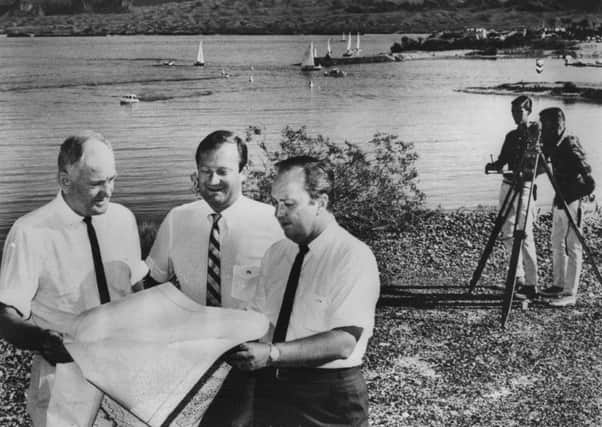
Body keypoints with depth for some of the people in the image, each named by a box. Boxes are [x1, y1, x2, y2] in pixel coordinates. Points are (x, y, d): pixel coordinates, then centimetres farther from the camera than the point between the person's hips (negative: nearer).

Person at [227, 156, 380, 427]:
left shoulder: (354, 257, -14)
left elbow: (343, 342, -21)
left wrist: (272, 353, -28)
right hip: (270, 388, 5)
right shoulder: (275, 253, 7)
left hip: (330, 397, -5)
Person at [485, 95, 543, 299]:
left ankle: (531, 284, -6)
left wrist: (527, 173, -27)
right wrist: (492, 166, -7)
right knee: (507, 234, 8)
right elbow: (502, 161, 14)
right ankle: (518, 277, 20)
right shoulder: (511, 136, 15)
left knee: (524, 235, -10)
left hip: (525, 187, -7)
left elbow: (543, 165, -12)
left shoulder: (538, 133, -5)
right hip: (507, 185, 7)